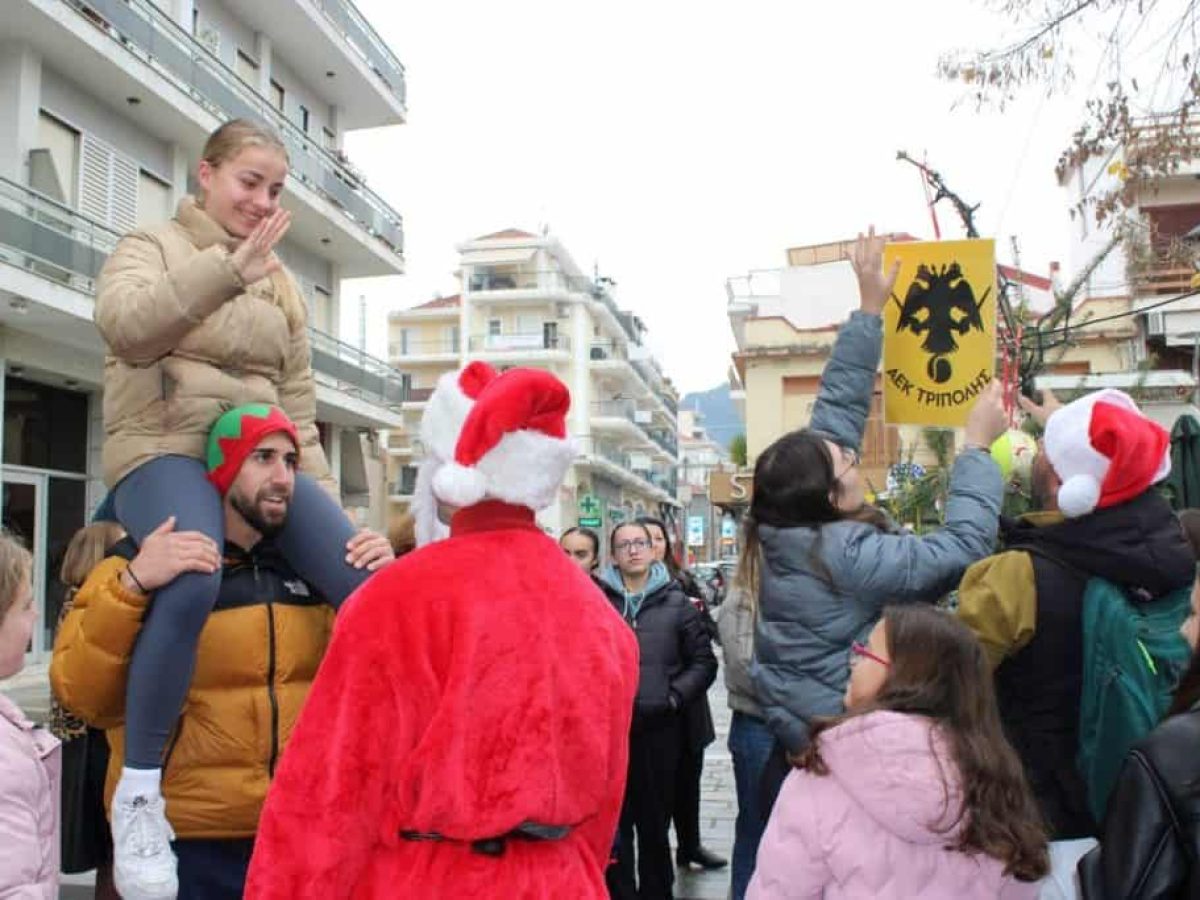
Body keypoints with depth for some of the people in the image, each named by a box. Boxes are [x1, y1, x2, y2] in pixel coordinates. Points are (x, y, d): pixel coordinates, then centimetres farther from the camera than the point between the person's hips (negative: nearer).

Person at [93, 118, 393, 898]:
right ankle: (140, 788, -19)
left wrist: (325, 506, 9)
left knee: (371, 582, -19)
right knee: (192, 581, -37)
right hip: (165, 452, -4)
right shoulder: (150, 247, 9)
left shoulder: (281, 284, 22)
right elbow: (124, 323, -16)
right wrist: (227, 267, -25)